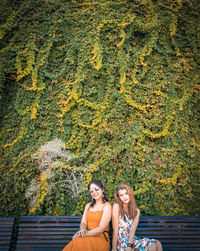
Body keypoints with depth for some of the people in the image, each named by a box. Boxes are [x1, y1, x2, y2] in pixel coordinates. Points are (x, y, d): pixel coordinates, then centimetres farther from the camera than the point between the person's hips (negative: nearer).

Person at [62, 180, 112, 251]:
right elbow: (83, 222, 8)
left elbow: (101, 228, -9)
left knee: (80, 244, -37)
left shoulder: (107, 206, 0)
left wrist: (86, 234, -21)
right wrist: (82, 230, -16)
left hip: (101, 238, -4)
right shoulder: (88, 206, 19)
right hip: (88, 237, 5)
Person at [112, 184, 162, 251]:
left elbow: (132, 230, -8)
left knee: (157, 244, -18)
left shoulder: (136, 211, 6)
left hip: (132, 241, 5)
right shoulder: (116, 206, -8)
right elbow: (115, 229, -12)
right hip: (121, 242, -5)